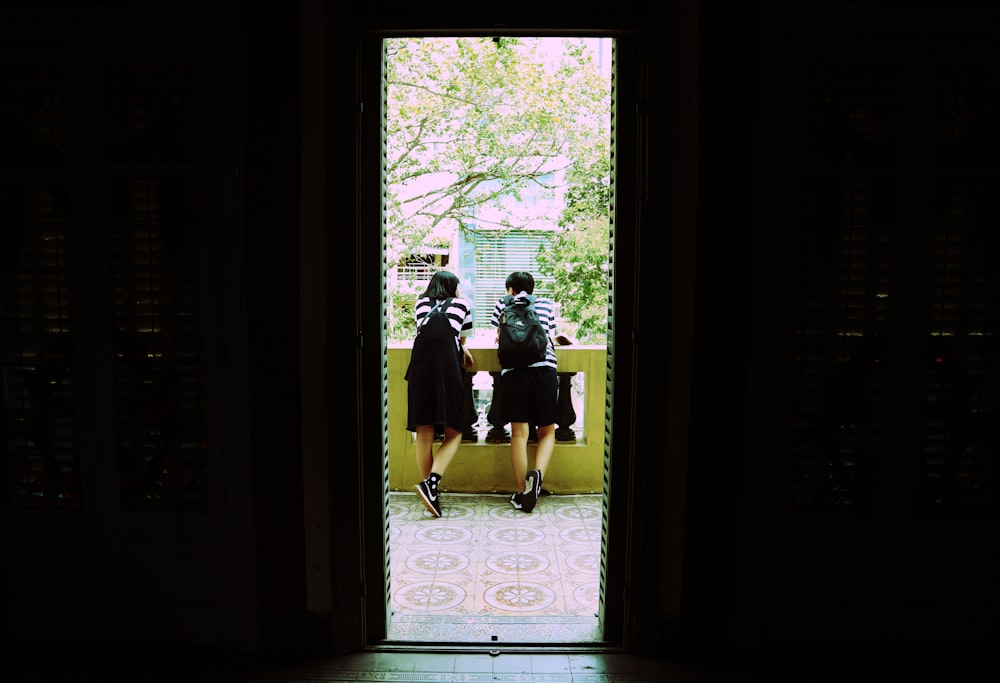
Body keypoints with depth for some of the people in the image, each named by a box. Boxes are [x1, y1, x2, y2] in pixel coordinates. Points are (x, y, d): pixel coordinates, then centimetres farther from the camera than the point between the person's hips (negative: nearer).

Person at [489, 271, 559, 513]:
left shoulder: (502, 304, 19)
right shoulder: (547, 304, 22)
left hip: (514, 370, -1)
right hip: (545, 368, 1)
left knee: (519, 433, 1)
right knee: (547, 431, 10)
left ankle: (521, 493, 1)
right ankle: (537, 474, -16)